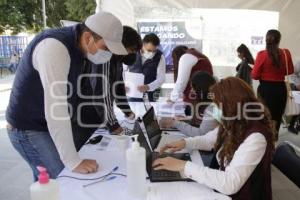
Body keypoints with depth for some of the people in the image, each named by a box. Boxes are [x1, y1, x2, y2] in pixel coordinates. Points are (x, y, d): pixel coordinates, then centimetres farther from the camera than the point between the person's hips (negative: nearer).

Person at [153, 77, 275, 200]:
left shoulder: (255, 137, -28)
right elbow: (209, 139, 14)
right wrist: (185, 142, -3)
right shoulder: (235, 125, -3)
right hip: (221, 189, 7)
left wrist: (184, 166, -32)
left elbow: (230, 184, -34)